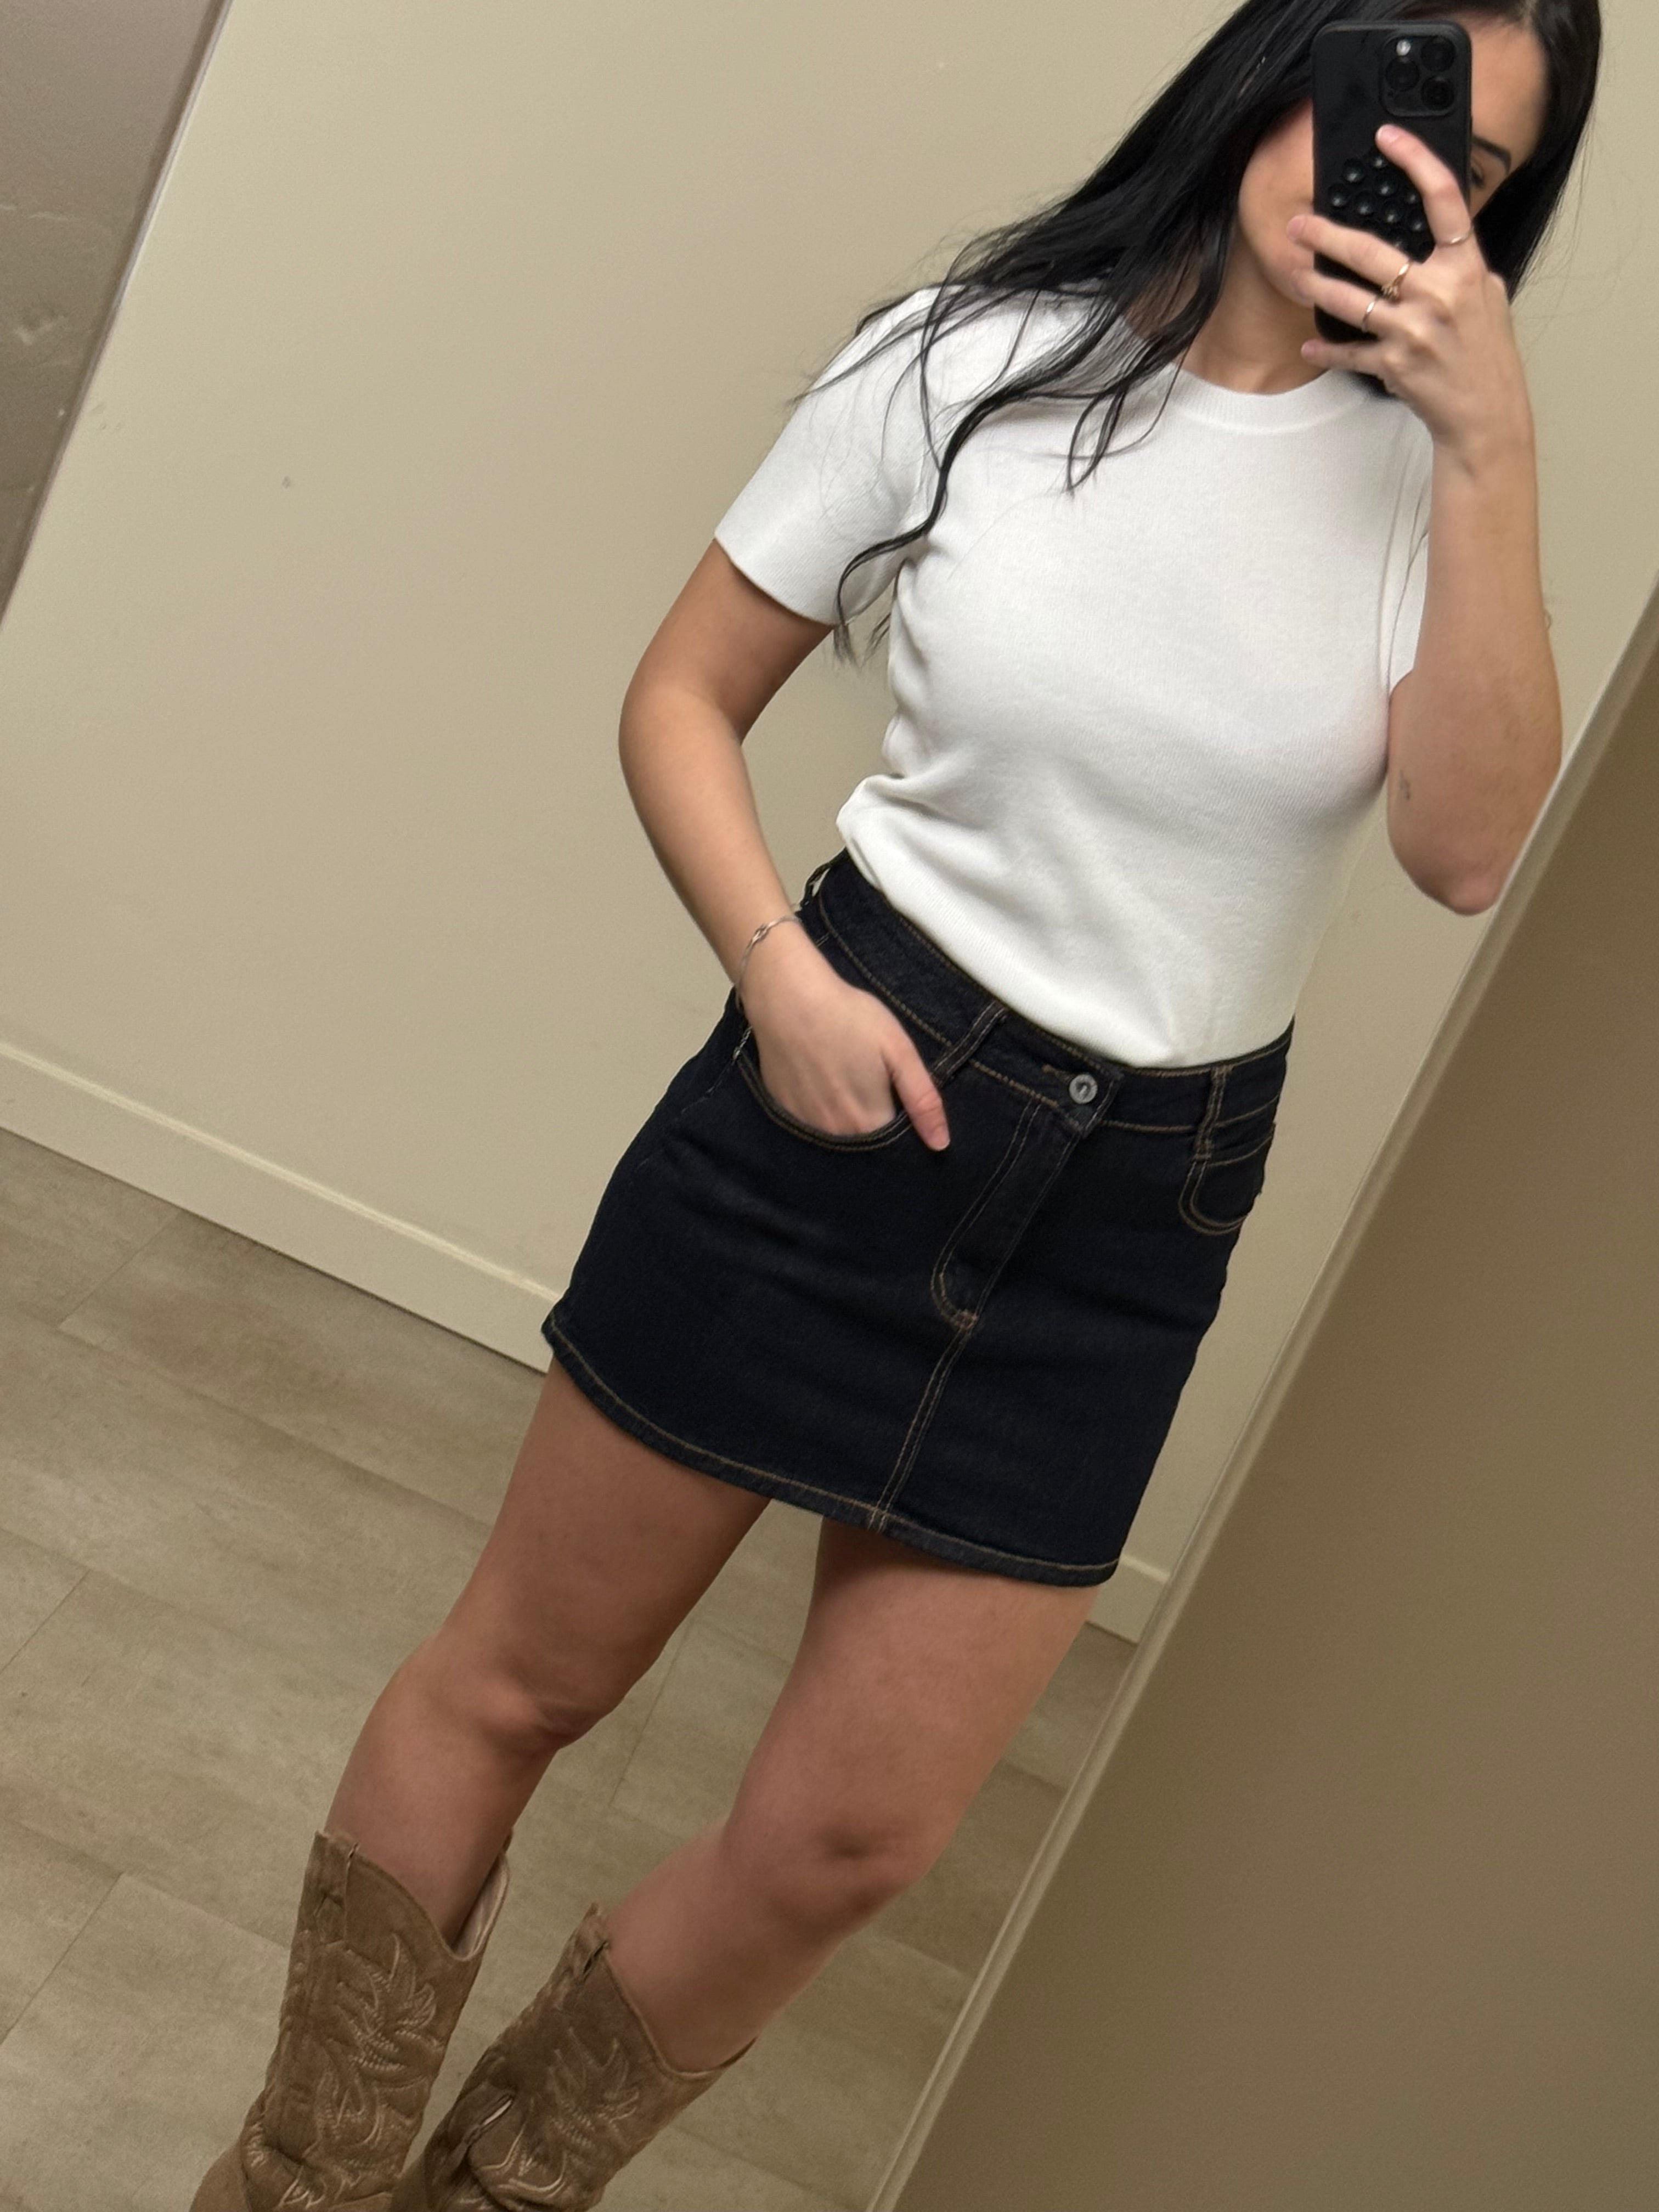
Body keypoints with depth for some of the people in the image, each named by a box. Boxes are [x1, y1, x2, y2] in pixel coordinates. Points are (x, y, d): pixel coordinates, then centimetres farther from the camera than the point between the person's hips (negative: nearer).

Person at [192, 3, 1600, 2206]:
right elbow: (681, 700, 2)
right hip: (847, 1092, -1)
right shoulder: (976, 359, -3)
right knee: (516, 1679, 10)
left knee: (848, 1836, 8)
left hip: (1130, 1219, 2)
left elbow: (1468, 846, -15)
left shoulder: (1428, 461, 0)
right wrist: (780, 970, -14)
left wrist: (1493, 445, -20)